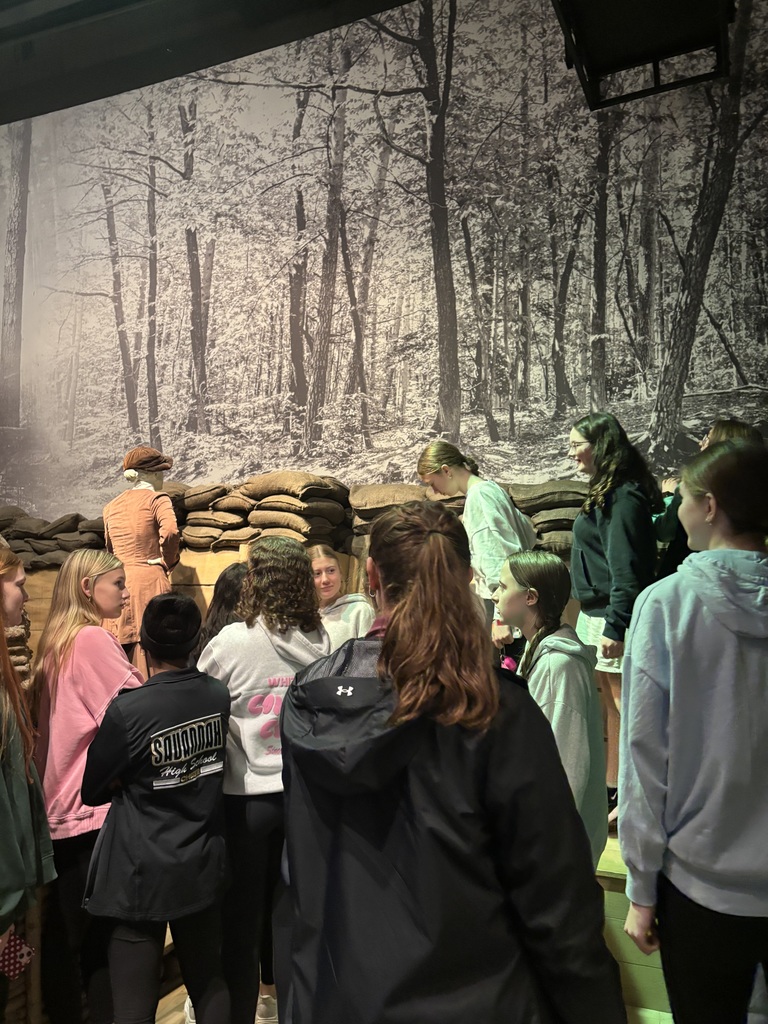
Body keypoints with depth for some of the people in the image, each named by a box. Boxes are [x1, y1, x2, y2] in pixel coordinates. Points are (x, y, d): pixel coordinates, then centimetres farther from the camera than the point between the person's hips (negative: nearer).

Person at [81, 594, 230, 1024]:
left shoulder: (127, 711, -21)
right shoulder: (220, 695, -8)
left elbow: (92, 791, -6)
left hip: (143, 874, -4)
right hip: (205, 868, 5)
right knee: (210, 984, 22)